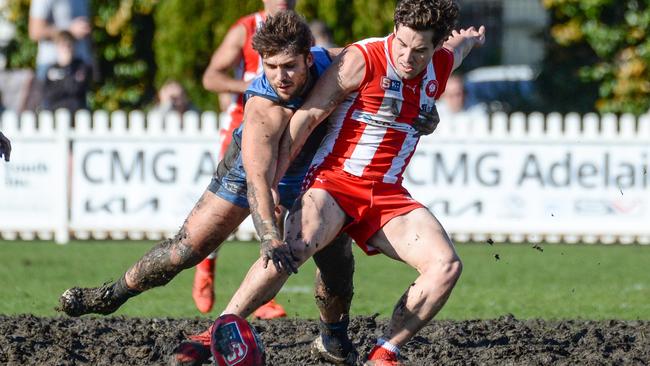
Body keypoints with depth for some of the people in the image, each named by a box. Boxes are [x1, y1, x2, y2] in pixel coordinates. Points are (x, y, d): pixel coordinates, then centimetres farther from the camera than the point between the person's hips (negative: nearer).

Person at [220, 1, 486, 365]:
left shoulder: (442, 65, 5)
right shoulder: (362, 60, -13)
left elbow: (461, 43, 32)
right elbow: (307, 117, -12)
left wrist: (471, 39, 58)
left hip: (388, 195, 5)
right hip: (334, 182, -5)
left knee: (447, 265, -18)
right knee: (291, 249, -34)